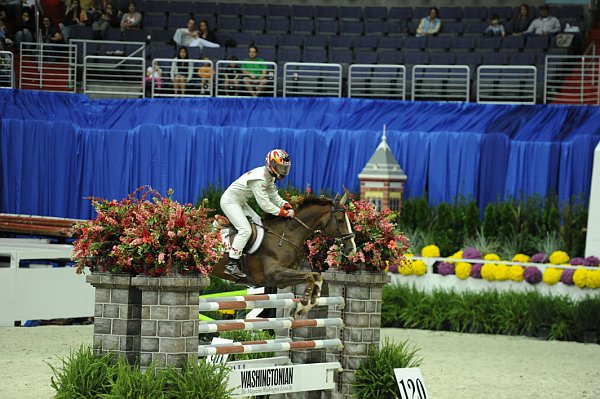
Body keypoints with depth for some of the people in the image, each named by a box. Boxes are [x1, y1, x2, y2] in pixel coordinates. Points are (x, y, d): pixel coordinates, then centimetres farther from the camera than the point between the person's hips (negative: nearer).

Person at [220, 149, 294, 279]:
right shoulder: (259, 179, -28)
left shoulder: (270, 177, 3)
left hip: (240, 202, 11)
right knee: (245, 230, -22)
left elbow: (273, 195, 8)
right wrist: (282, 213, -27)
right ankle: (232, 265, -23)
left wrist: (285, 205, -10)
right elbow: (264, 204, -29)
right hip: (230, 201, -11)